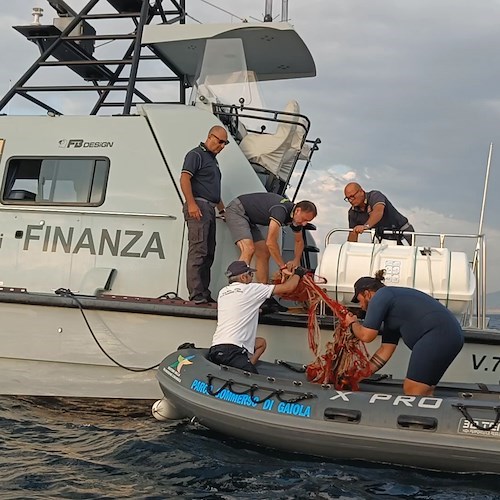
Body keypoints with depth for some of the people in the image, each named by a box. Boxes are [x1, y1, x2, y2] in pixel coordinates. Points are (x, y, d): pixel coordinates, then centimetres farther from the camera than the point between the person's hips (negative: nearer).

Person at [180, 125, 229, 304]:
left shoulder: (213, 159, 26)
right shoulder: (196, 154, -4)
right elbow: (184, 179, -16)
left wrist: (222, 209, 29)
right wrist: (191, 204, -24)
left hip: (210, 209, 10)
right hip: (198, 207, -10)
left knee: (209, 253, 8)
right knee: (198, 250, -14)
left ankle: (204, 293, 11)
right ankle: (196, 294, -17)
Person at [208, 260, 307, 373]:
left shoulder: (223, 292, 17)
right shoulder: (250, 289, 0)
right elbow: (287, 288, 6)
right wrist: (298, 273, 23)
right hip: (231, 351, -8)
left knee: (261, 342, 25)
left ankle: (249, 365, 6)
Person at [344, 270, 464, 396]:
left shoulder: (380, 296, 2)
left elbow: (366, 335, -3)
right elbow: (386, 349, 27)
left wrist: (353, 323, 19)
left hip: (437, 335, -10)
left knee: (412, 392, -7)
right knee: (423, 393, 13)